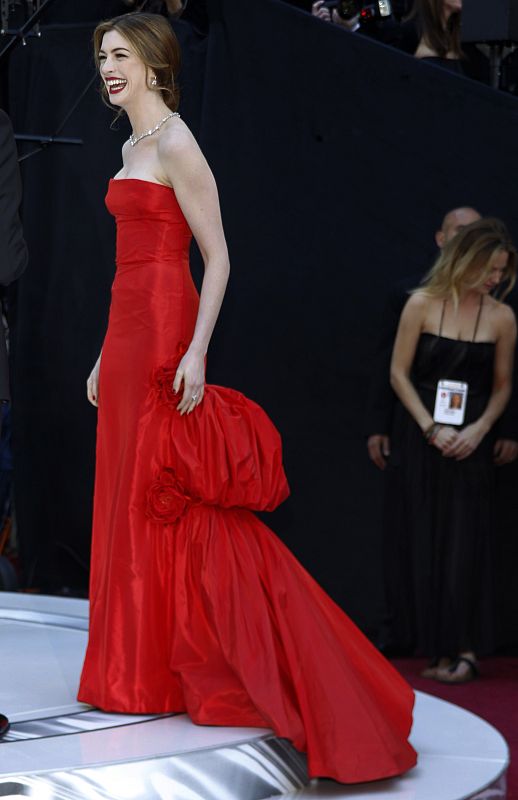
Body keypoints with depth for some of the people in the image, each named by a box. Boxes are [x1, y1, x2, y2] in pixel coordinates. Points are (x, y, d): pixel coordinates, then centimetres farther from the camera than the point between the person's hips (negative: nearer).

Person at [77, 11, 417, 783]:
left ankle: (177, 670, 2)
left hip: (163, 331, -9)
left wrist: (195, 351, -22)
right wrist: (107, 354, 22)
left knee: (165, 498, -5)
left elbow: (217, 258, -14)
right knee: (129, 498, 10)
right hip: (129, 332, 9)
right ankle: (143, 668, 16)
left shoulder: (175, 145, -10)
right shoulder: (133, 148, 17)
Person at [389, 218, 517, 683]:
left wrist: (478, 430, -9)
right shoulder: (422, 305, -5)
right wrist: (431, 428, -10)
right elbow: (399, 373, -2)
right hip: (421, 434, 0)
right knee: (428, 540, 2)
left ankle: (465, 648, -4)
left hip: (471, 440, 0)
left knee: (466, 540, -6)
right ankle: (441, 648, 7)